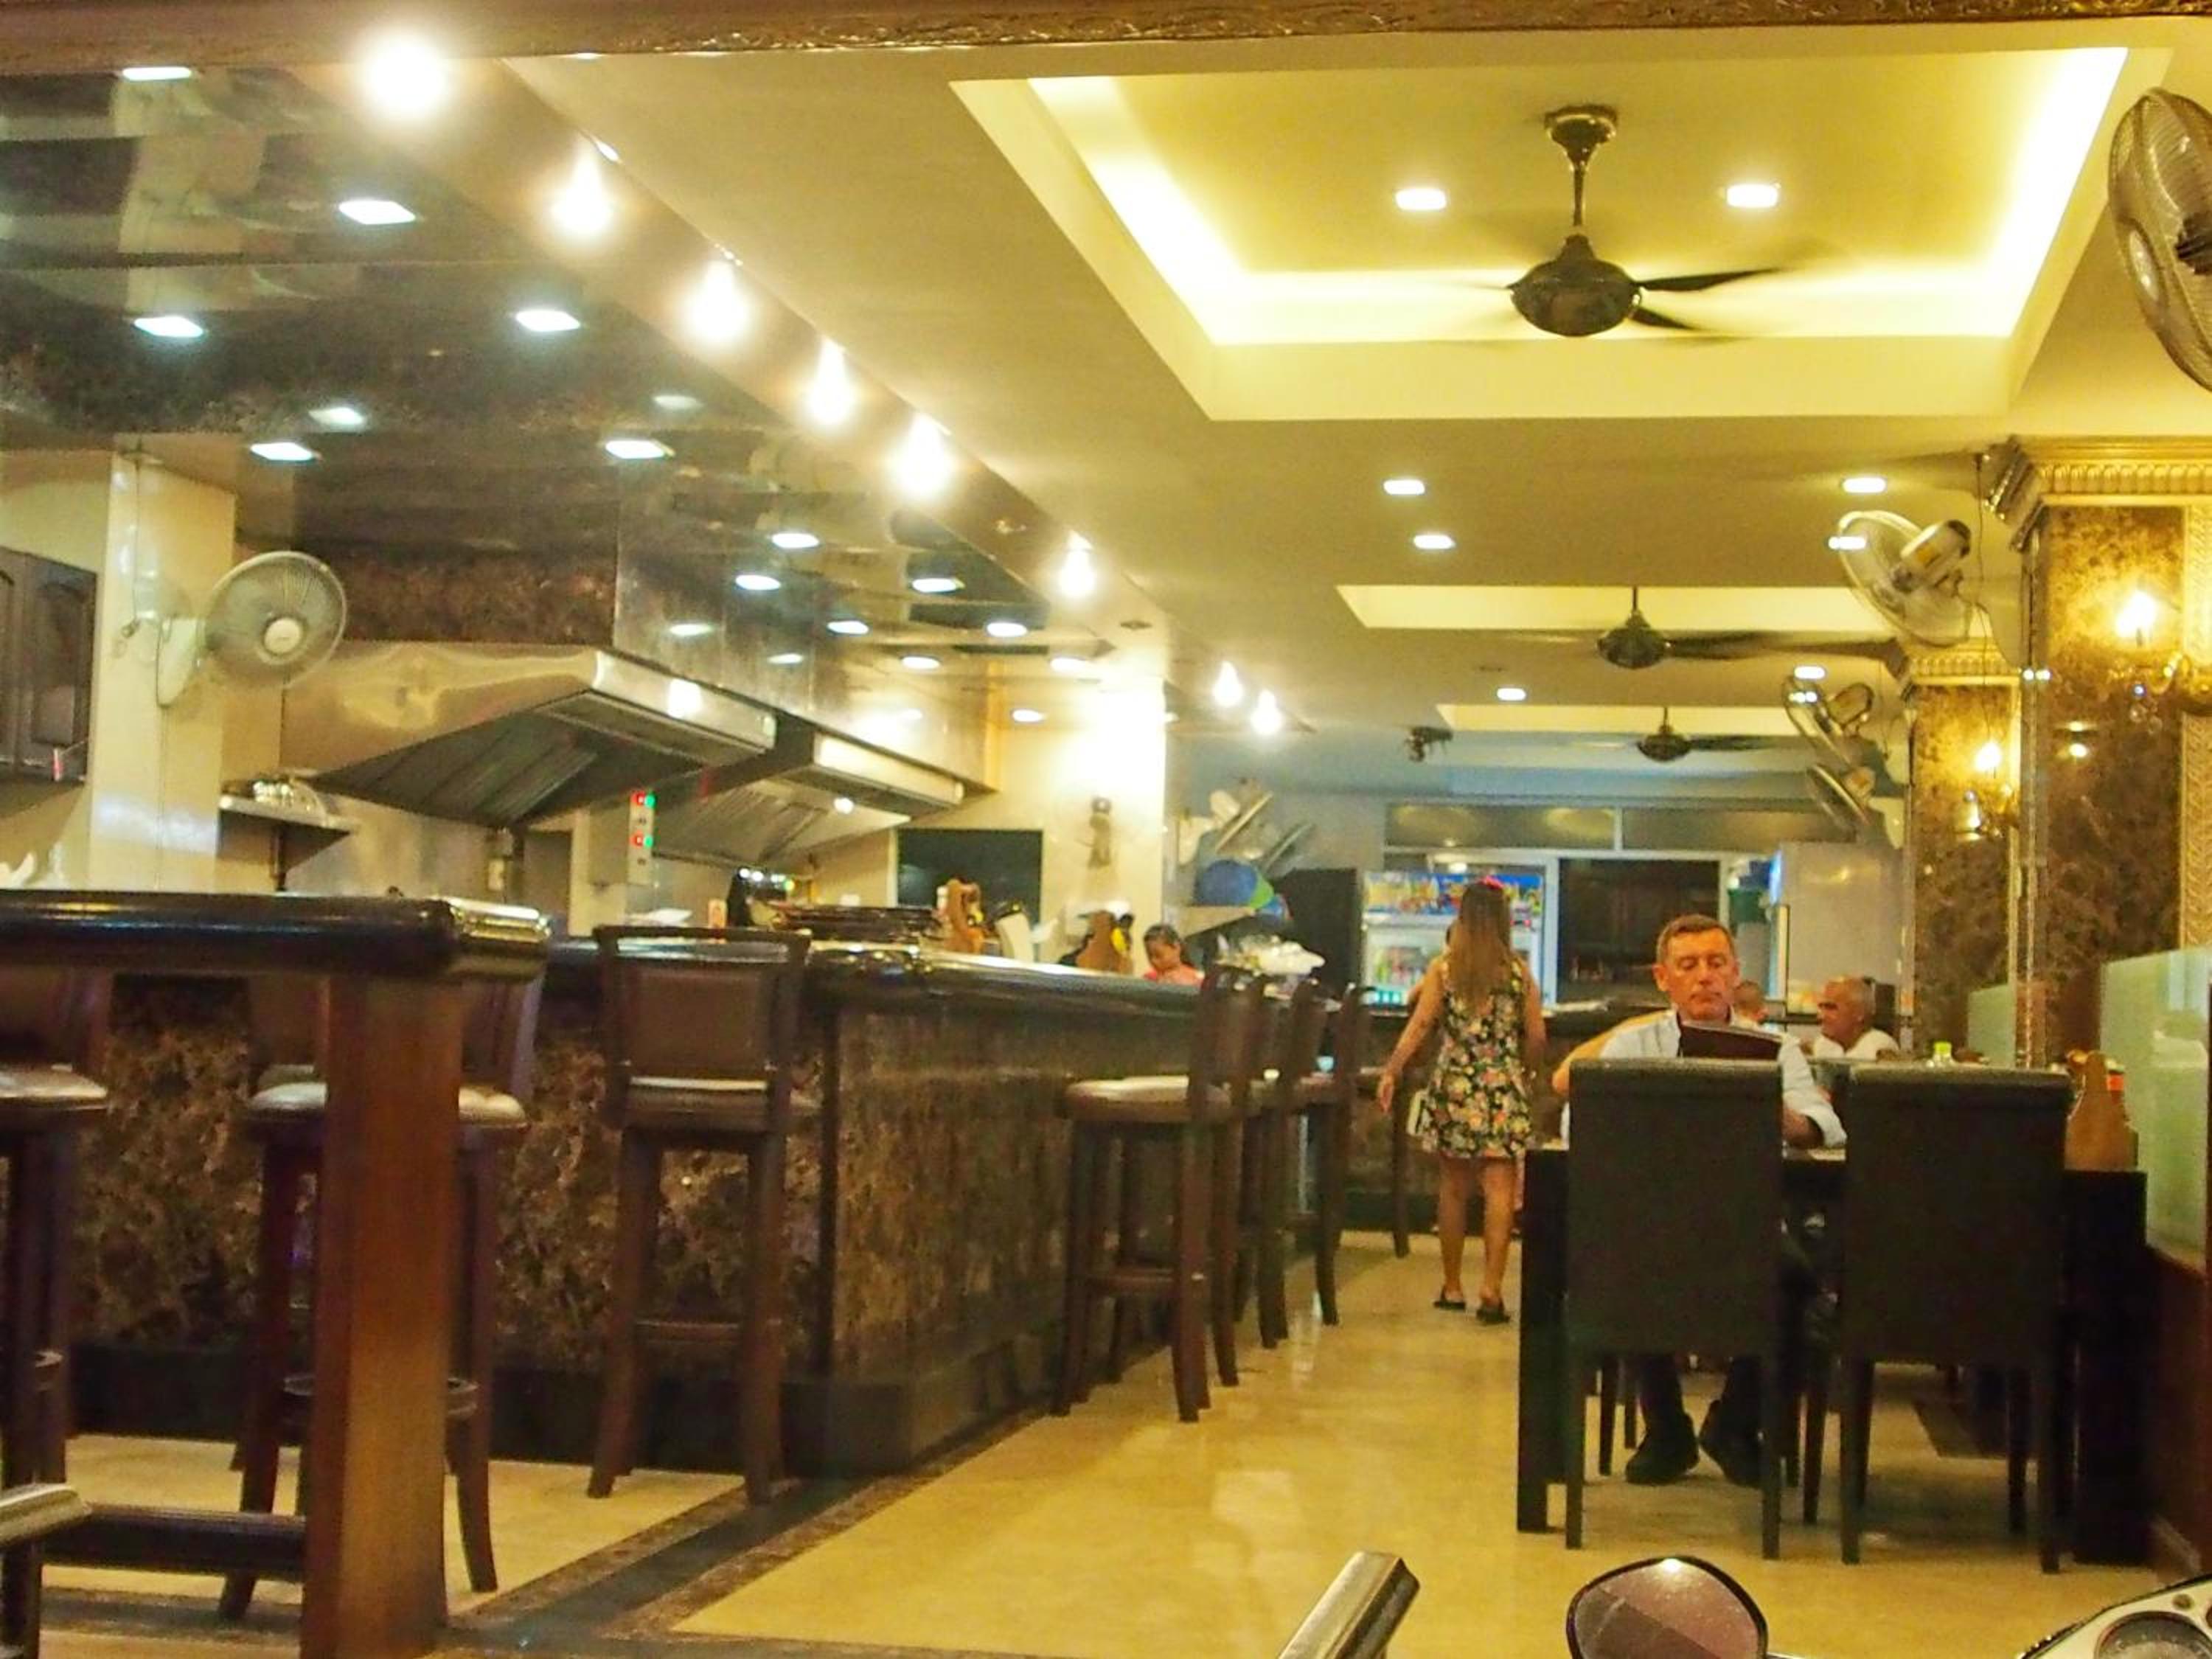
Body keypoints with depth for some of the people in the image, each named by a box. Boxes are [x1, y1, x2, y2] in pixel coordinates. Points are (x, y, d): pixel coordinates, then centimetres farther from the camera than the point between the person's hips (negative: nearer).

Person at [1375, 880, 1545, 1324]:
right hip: (1504, 1089, -1)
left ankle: (1453, 1287, 18)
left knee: (1452, 1187, 11)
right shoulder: (1519, 972, 1)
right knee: (1499, 1188, -3)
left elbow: (1419, 1025, -8)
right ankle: (1491, 1289, -13)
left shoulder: (1444, 968, 0)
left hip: (1452, 1086, 1)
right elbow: (1536, 1037, 1)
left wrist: (1391, 1073, -8)